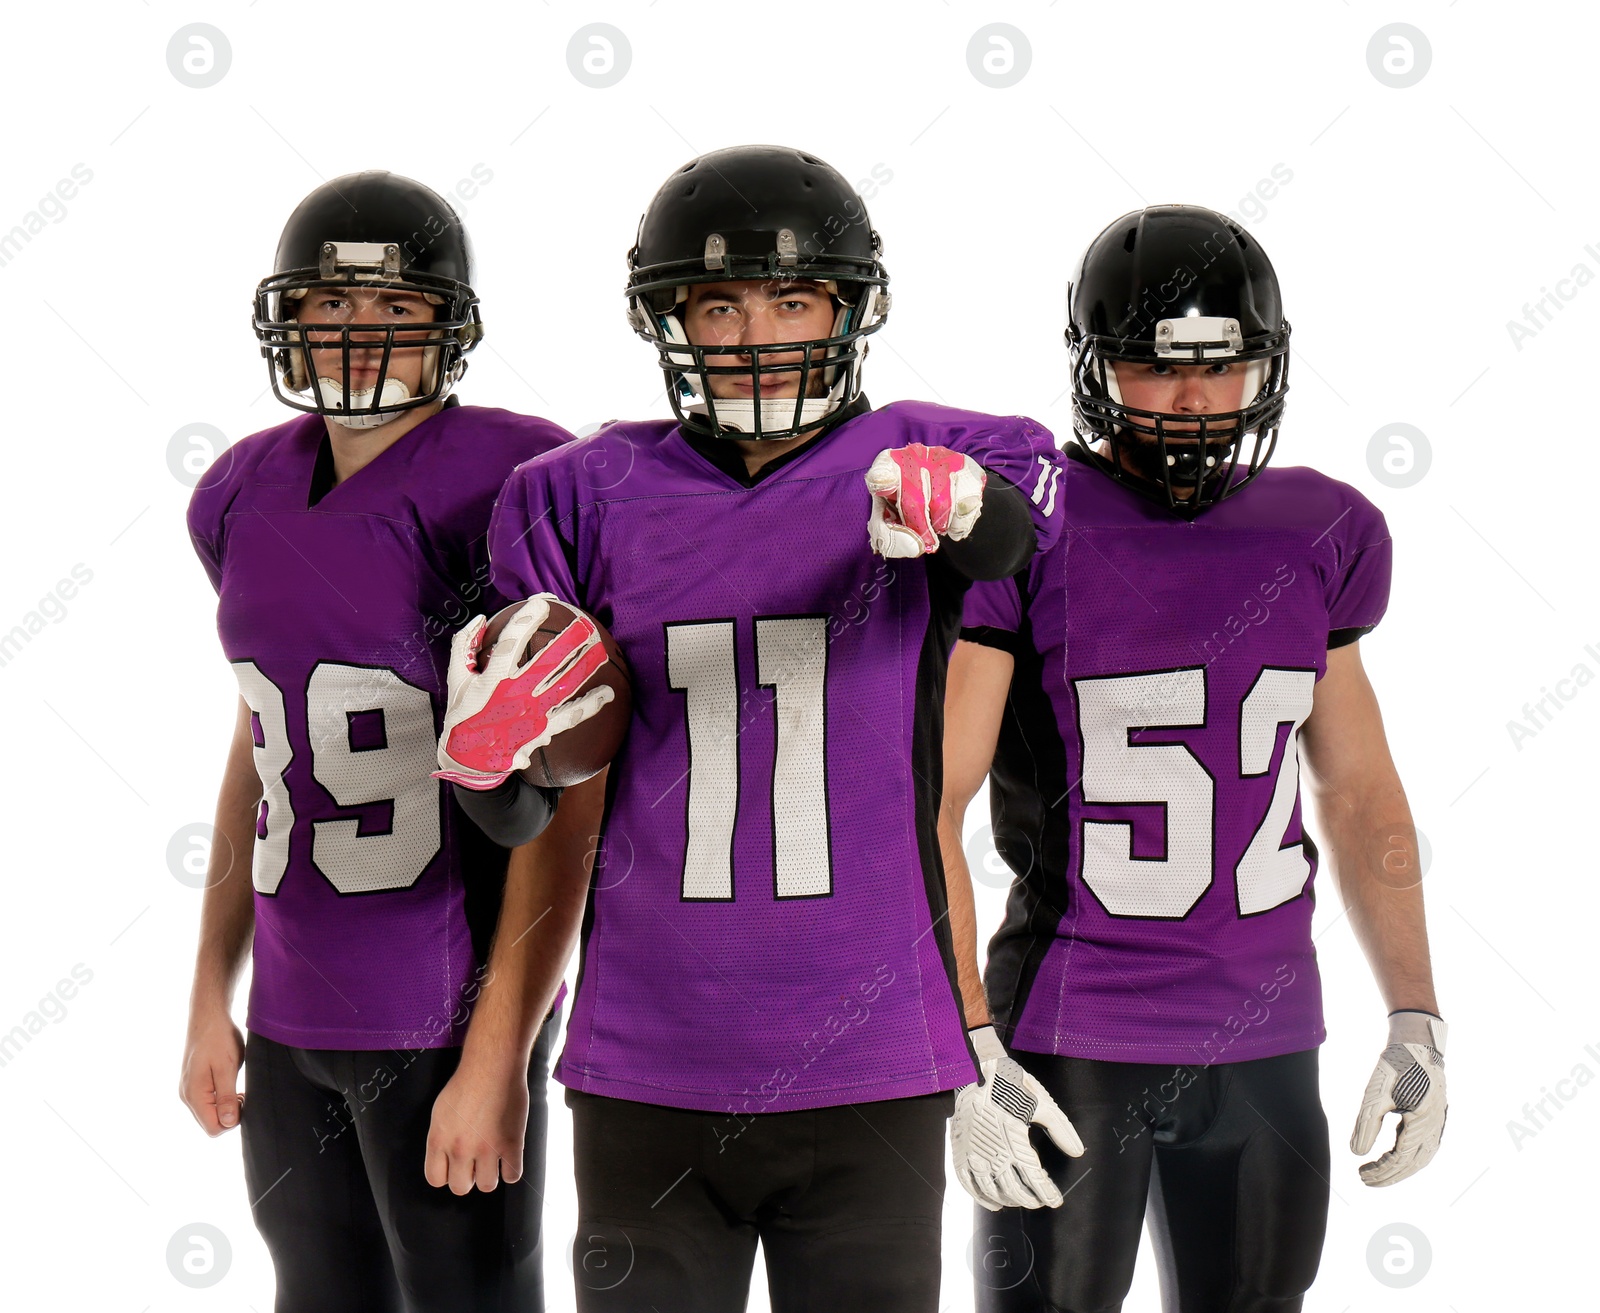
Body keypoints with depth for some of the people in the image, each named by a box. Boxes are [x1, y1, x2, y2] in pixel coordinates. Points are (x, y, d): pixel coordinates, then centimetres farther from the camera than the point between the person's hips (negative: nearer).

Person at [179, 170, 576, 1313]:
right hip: (290, 1017, 7)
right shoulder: (248, 495, 8)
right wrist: (211, 999, 16)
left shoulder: (509, 489, -14)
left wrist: (498, 1056, -17)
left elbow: (555, 792, -15)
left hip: (449, 1020, -7)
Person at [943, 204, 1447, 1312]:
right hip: (1072, 1048, -4)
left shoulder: (1316, 536, 5)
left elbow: (1359, 790, 15)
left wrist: (1418, 1023, 12)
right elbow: (927, 805, -11)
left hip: (1266, 1051, 5)